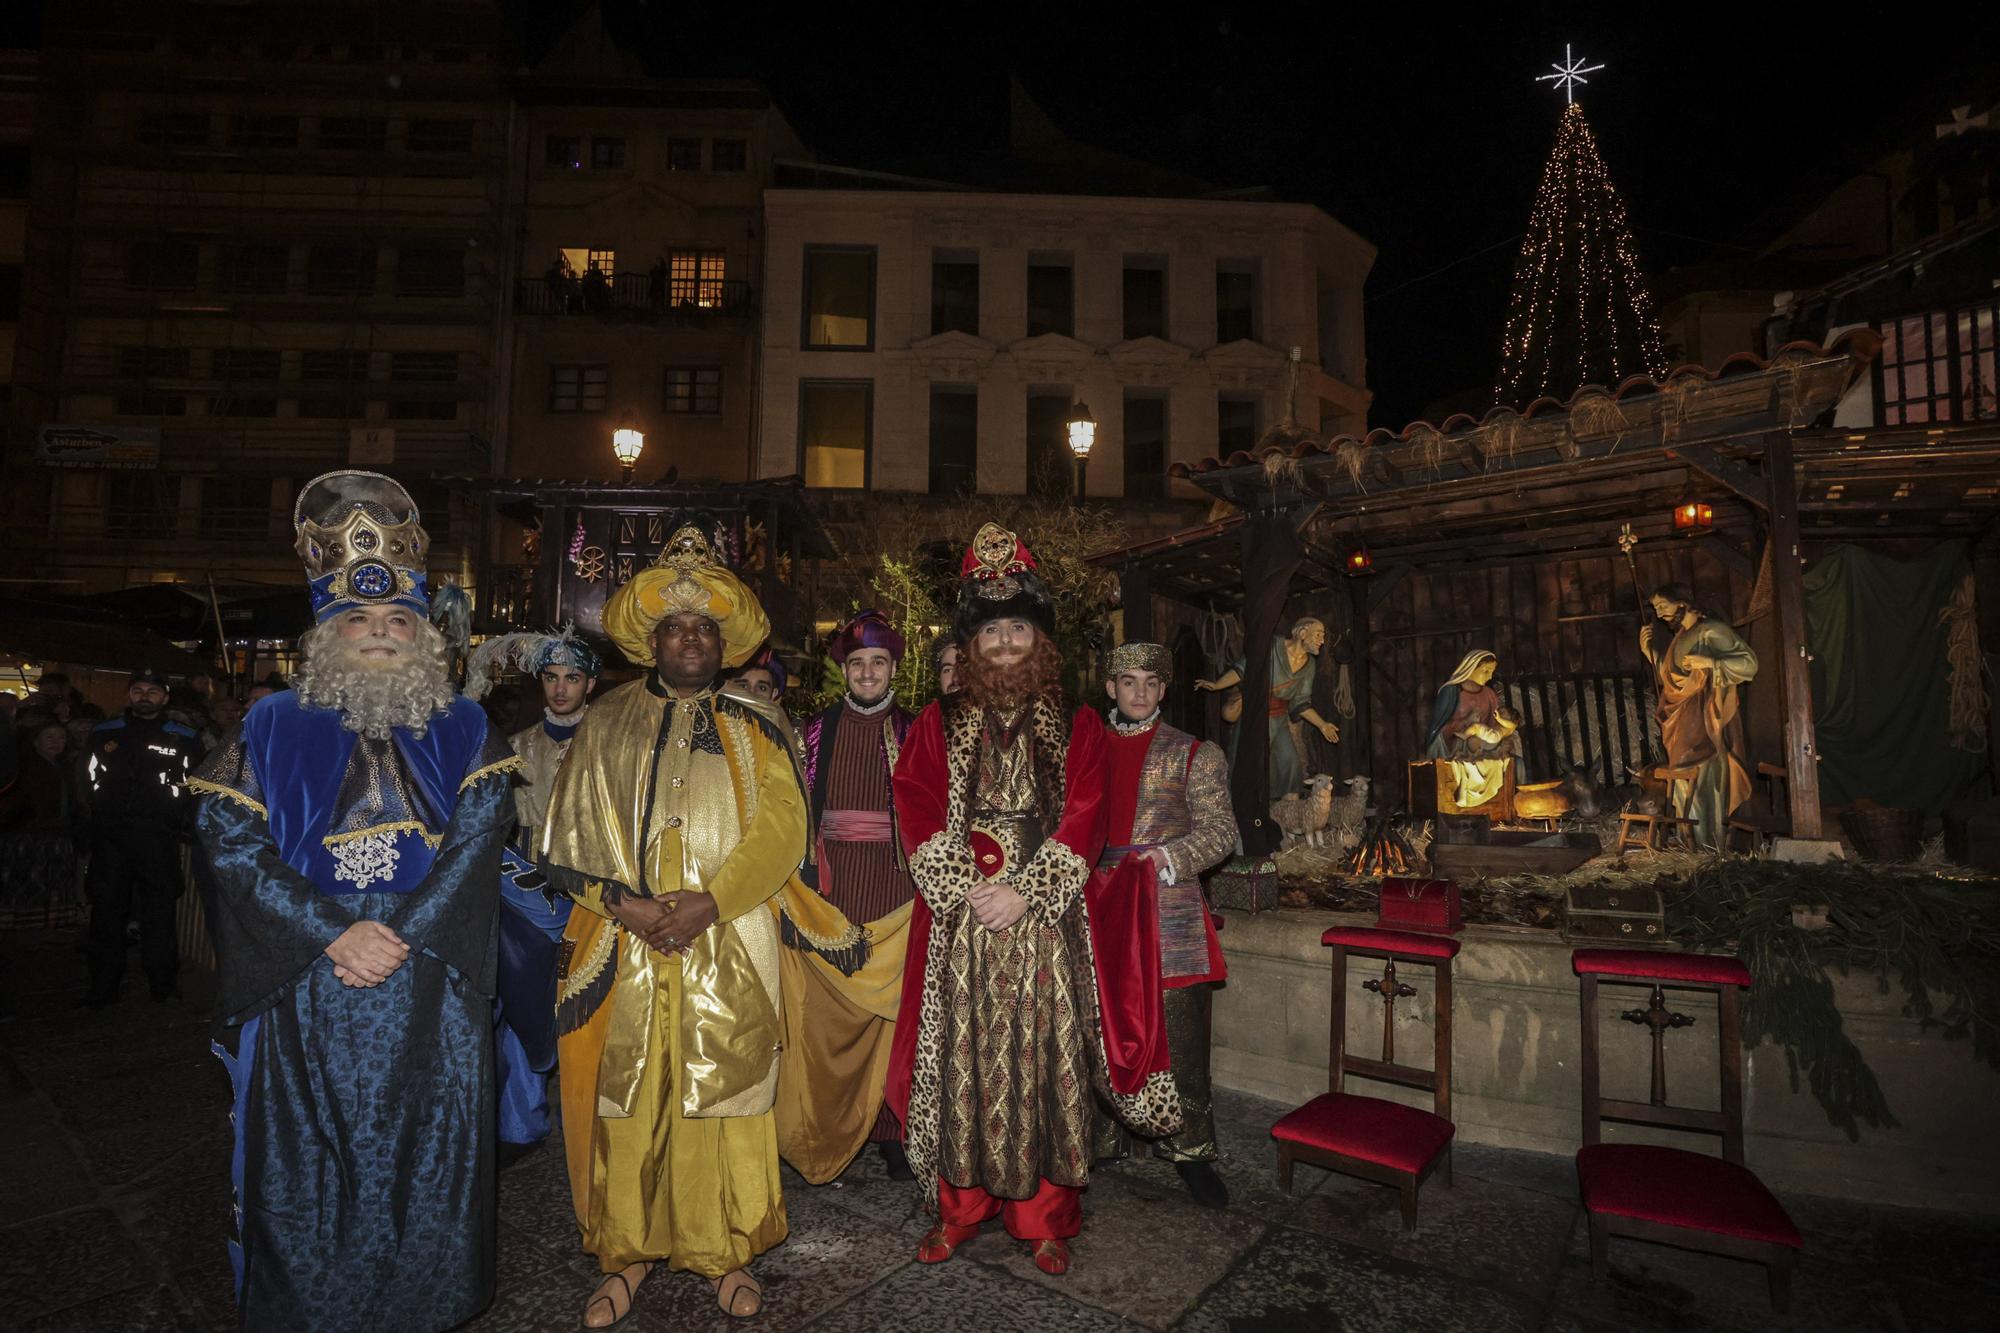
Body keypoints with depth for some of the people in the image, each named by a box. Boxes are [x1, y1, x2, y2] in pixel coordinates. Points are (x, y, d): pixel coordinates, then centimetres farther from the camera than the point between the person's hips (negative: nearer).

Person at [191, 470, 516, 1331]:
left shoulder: (461, 731, 4)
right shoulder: (271, 730, 4)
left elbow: (477, 840, -6)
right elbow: (231, 845, -6)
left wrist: (400, 936, -17)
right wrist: (336, 935, -16)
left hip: (431, 993, 1)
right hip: (305, 994, 0)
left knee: (424, 1161, 11)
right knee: (308, 1168, 10)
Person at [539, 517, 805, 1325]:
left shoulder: (755, 727, 6)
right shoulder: (606, 724, 9)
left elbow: (781, 827, -5)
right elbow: (570, 833, 2)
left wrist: (708, 902, -16)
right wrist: (628, 903, -12)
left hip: (729, 948, -1)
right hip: (623, 947, 1)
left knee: (724, 1096, 5)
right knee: (625, 1099, 7)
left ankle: (729, 1253, 23)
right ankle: (627, 1256, 26)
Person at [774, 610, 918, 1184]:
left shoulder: (914, 733, 7)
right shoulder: (816, 732, 8)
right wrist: (801, 879, -3)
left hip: (897, 884, 0)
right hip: (831, 885, 1)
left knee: (892, 1008, 1)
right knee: (825, 1008, 0)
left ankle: (888, 1129, 14)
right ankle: (826, 1130, 16)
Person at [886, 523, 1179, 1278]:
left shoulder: (1076, 727, 6)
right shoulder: (938, 724, 7)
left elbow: (1083, 820, -3)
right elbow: (919, 814, -1)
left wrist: (1024, 892, -12)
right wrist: (968, 890, -11)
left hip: (1046, 922, 0)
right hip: (959, 922, 1)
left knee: (1044, 1058, 4)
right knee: (961, 1058, 6)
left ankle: (1043, 1216, 20)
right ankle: (958, 1208, 23)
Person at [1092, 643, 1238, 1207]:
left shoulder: (1195, 754, 5)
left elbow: (1220, 829, -2)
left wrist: (1170, 856, -16)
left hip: (1169, 916, -2)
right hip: (1098, 909, 3)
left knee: (1179, 1039, 2)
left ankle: (1188, 1150, 19)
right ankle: (1103, 1138, 27)